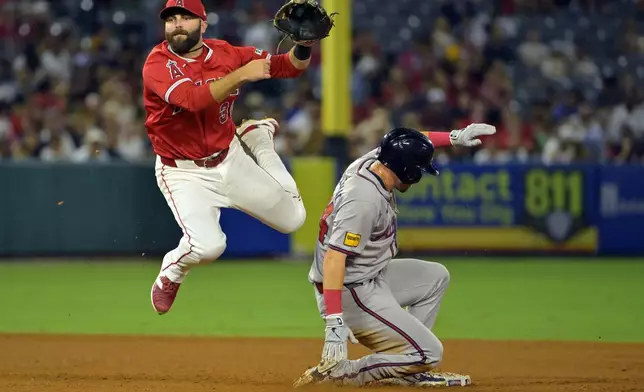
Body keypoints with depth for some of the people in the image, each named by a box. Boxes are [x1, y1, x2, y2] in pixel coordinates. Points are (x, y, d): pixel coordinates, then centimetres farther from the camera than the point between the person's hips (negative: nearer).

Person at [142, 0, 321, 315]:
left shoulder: (225, 54, -6)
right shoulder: (158, 63, -20)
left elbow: (289, 66, -4)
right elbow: (193, 99, -38)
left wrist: (304, 46, -25)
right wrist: (241, 75, -44)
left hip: (231, 159, 5)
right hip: (185, 173, -5)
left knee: (292, 218, 15)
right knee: (208, 246, -28)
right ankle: (170, 274, 8)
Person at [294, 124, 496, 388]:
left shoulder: (372, 160, -2)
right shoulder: (365, 198, -28)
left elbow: (406, 145, 20)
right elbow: (333, 259, -33)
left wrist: (454, 138, 8)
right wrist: (334, 323, -37)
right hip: (351, 294, -10)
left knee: (435, 277, 24)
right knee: (429, 353, -9)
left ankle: (403, 367, 17)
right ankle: (339, 373, -8)